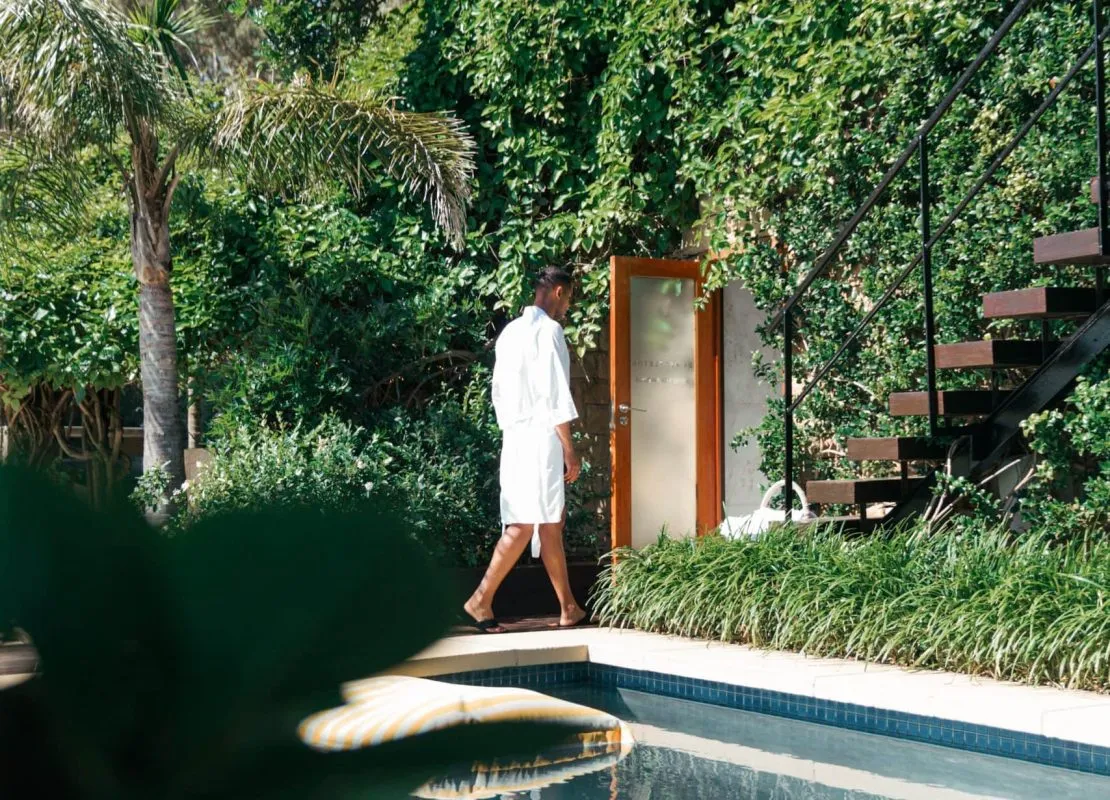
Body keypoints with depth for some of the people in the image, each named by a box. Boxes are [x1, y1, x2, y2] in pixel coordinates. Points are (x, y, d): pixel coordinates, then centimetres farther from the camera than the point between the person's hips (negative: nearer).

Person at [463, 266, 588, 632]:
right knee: (524, 524, -8)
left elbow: (499, 393, 17)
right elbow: (555, 395, -15)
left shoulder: (511, 331, 16)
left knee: (552, 521, 11)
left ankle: (569, 608, 13)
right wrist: (569, 449, -12)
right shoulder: (548, 330, -9)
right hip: (541, 437, -9)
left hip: (515, 437, 9)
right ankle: (481, 599, -9)